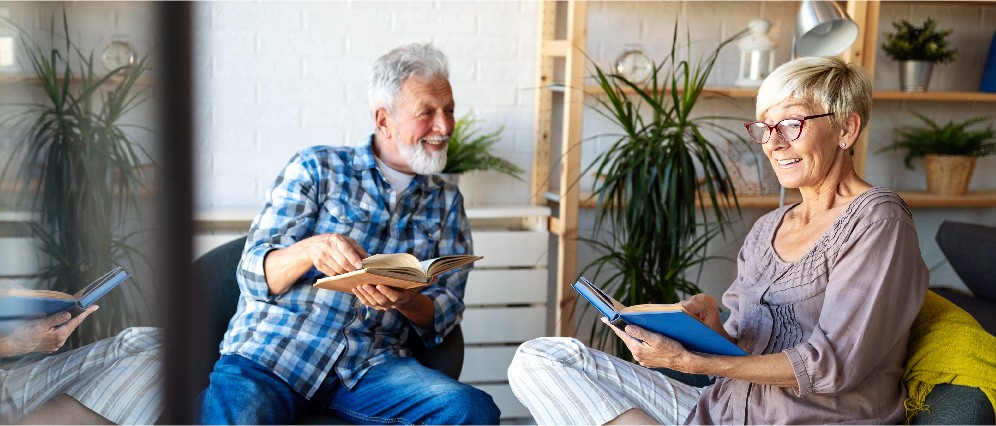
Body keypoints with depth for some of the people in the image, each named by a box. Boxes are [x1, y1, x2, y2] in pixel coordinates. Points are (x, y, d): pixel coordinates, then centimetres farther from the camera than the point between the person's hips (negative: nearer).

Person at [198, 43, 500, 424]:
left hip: (369, 366, 3)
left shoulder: (446, 201, 15)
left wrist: (406, 302, -15)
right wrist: (310, 250, -23)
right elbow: (253, 275, -1)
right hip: (269, 353, -2)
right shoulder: (316, 168, 6)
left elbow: (446, 312, 9)